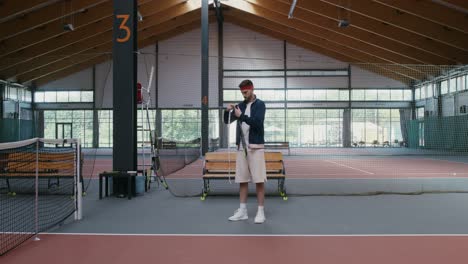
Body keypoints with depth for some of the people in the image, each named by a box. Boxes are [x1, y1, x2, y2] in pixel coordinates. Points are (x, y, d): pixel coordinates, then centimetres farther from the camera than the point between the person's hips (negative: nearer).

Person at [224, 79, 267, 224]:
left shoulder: (260, 104, -3)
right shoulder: (241, 105, 13)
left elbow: (257, 123, -16)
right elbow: (227, 121, 10)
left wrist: (241, 116, -22)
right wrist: (227, 111, -9)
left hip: (255, 147, -5)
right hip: (241, 147, 5)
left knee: (259, 180, -3)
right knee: (242, 180, 8)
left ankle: (261, 211, 5)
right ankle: (242, 211, 15)